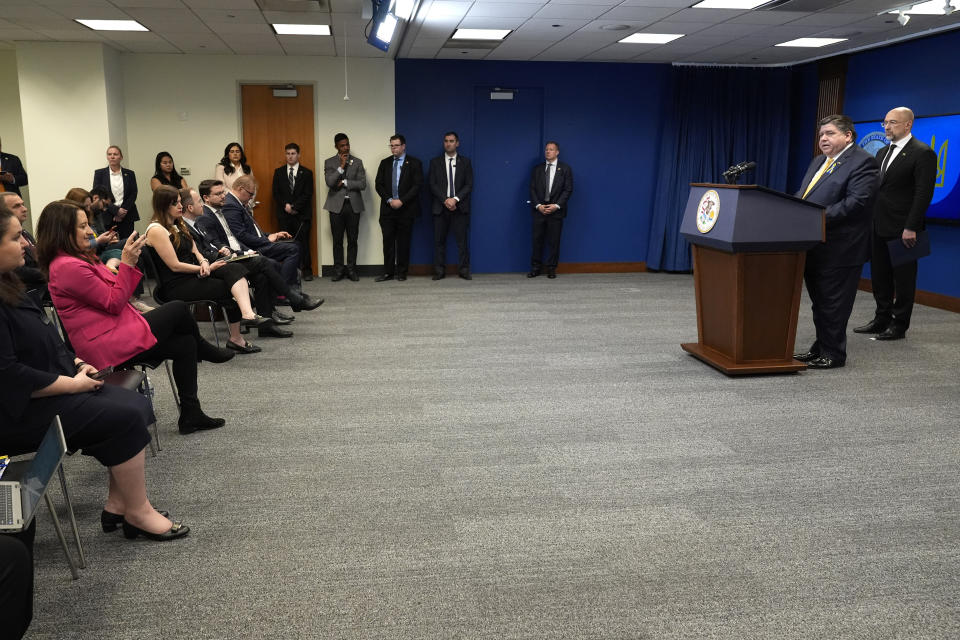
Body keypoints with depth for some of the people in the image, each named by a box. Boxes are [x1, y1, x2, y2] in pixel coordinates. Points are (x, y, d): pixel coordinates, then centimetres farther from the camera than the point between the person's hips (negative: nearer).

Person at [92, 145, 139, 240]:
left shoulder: (129, 174, 11)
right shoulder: (99, 173, 7)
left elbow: (133, 194, 5)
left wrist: (124, 210, -9)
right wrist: (116, 210, -10)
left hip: (127, 217, 1)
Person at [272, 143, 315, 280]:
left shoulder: (307, 173, 7)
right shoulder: (279, 172, 13)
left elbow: (308, 194, -1)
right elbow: (276, 193, 8)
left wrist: (295, 207, -9)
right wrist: (285, 205, -8)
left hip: (302, 214, -1)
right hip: (284, 214, 2)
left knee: (303, 242, -4)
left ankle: (306, 270, 2)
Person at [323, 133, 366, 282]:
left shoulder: (357, 162, 8)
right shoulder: (329, 162, 5)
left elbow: (363, 184, -2)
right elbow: (329, 182, -10)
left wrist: (344, 183, -8)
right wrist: (341, 166, -11)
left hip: (353, 205, 1)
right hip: (337, 205, -1)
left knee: (352, 240, 3)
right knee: (337, 240, 2)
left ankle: (351, 269, 11)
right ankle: (338, 270, 10)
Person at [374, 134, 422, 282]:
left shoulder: (414, 163, 1)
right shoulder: (385, 163, 12)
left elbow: (417, 185, -6)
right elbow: (378, 184, 8)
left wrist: (401, 201, -13)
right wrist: (389, 200, -6)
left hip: (406, 209, -3)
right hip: (388, 208, 3)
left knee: (403, 242, 2)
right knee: (388, 241, 1)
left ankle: (402, 272, 10)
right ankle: (388, 272, 6)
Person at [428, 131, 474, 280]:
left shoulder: (465, 162, 9)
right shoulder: (435, 162, 10)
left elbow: (469, 185, 1)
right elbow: (433, 185, 2)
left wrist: (456, 199, -12)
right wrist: (445, 200, -11)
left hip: (460, 206, -1)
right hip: (440, 207, 1)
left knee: (462, 240, -1)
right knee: (439, 240, 1)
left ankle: (464, 269, 4)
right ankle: (439, 270, 6)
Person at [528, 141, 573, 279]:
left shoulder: (565, 168, 5)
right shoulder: (537, 169, 12)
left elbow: (568, 189, -1)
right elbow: (532, 189, 7)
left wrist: (556, 205, -12)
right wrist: (538, 205, -8)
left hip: (556, 210, -2)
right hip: (539, 210, 2)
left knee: (554, 241, 0)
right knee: (537, 240, 2)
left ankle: (551, 269, 9)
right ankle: (536, 268, 10)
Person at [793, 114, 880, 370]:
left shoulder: (862, 162, -11)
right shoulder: (818, 162, 18)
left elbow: (857, 202, -21)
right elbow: (801, 195, 21)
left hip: (839, 249, -9)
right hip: (814, 246, 9)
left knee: (833, 304, -2)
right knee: (819, 301, 16)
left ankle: (833, 354, 7)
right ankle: (820, 348, 27)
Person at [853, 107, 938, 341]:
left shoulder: (922, 153, -9)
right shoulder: (882, 152, 16)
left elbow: (924, 193, -15)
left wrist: (911, 228, -20)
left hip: (902, 230, -8)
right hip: (879, 227, 8)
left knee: (903, 278, 1)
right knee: (880, 277, 13)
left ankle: (899, 325, 9)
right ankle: (882, 320, 23)